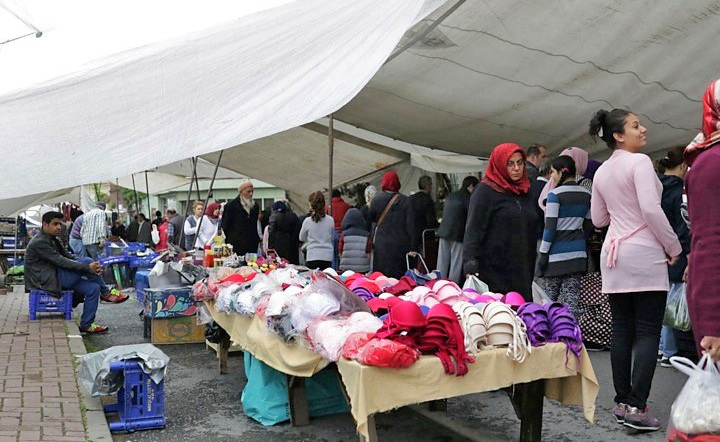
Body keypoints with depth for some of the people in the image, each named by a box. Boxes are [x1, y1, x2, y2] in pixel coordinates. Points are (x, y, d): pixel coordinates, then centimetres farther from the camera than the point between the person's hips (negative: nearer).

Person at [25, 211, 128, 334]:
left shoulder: (52, 240, 15)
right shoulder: (39, 242, -15)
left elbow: (69, 257, 10)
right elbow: (61, 261, -23)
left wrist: (92, 268, -6)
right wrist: (87, 267, -25)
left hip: (56, 277, 9)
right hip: (47, 281, -9)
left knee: (93, 288, -5)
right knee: (87, 261, -22)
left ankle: (86, 325, 1)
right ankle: (106, 293, -6)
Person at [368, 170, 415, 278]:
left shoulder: (377, 199, -1)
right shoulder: (405, 200, 0)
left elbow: (369, 219, 6)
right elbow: (410, 224, -3)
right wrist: (412, 247, -1)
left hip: (382, 243, 0)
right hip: (401, 244, 1)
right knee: (400, 276, 6)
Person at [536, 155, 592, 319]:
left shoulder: (555, 194, -10)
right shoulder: (586, 194, 8)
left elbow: (550, 227, -12)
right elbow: (588, 225, 14)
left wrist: (542, 253, -7)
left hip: (557, 252, -5)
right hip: (578, 252, 5)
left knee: (551, 295, 5)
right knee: (573, 295, 3)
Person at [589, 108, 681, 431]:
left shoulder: (601, 172, 13)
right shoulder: (639, 162, -9)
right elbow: (651, 209, -17)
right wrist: (673, 247, -7)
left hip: (613, 253, 7)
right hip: (644, 254, -7)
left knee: (621, 331, 8)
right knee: (648, 333, -3)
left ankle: (622, 402, 13)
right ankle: (637, 408, -5)